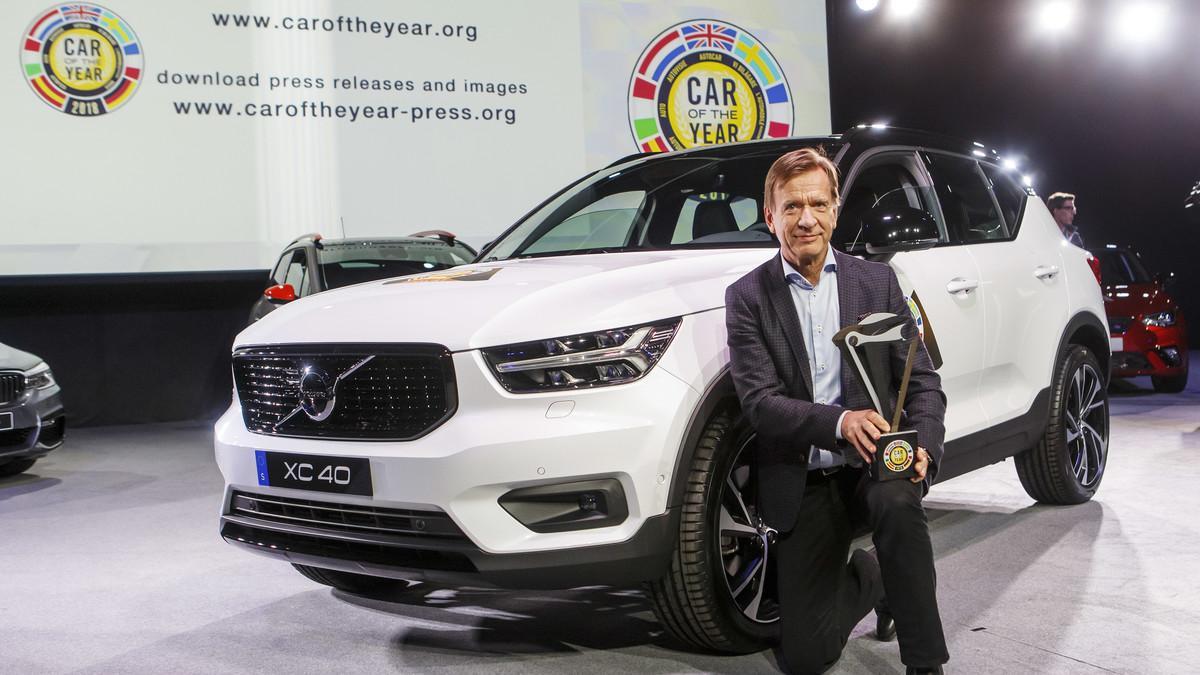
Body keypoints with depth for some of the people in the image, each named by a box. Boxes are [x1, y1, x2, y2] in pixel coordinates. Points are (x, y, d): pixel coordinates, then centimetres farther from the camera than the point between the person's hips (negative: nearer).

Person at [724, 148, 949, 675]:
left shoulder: (877, 281, 5)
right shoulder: (747, 297, -2)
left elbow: (922, 379, 2)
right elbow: (760, 402, -12)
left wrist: (922, 445, -19)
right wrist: (839, 423, -30)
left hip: (877, 466, 1)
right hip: (803, 486, 0)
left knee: (898, 501, -37)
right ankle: (868, 580, 28)